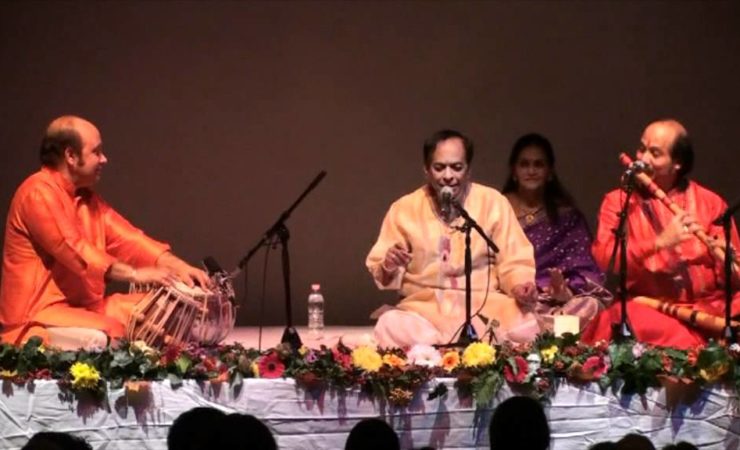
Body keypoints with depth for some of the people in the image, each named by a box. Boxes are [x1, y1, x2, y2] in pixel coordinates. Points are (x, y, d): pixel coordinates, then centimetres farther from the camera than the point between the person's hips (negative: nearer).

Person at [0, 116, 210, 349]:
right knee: (99, 339, -36)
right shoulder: (38, 193, -14)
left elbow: (126, 239, 10)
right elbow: (74, 250, -23)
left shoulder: (86, 197, 15)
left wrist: (178, 266, -6)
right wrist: (135, 274, -26)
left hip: (84, 304, 10)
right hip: (38, 314, -10)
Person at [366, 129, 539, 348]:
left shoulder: (493, 202, 6)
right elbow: (378, 270, 8)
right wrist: (388, 267, -16)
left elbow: (513, 262, 5)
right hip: (424, 307, 2)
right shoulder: (404, 208, 6)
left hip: (485, 304, -2)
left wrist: (520, 287, -17)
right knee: (390, 326, -33)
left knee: (525, 328, -33)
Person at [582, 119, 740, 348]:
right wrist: (660, 242, -20)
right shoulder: (618, 201, 9)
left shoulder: (710, 202, 9)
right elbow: (604, 256, -10)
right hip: (646, 307, -1)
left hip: (706, 308, 2)